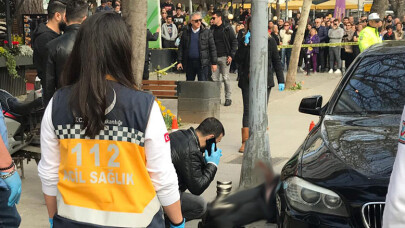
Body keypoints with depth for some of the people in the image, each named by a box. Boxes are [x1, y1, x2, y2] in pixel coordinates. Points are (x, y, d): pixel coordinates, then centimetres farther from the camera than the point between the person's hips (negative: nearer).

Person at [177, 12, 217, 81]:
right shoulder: (186, 32, 6)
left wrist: (214, 63, -2)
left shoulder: (207, 32, 0)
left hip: (202, 63, -3)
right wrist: (179, 61, 3)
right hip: (189, 62, 3)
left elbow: (212, 48, 1)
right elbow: (181, 48, 9)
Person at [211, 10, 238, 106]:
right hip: (214, 57, 5)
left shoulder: (227, 28, -2)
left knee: (226, 78, -1)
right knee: (215, 78, 3)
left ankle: (228, 98, 9)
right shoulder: (212, 29, 12)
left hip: (224, 57, -4)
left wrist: (231, 55, -10)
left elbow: (234, 42, -3)